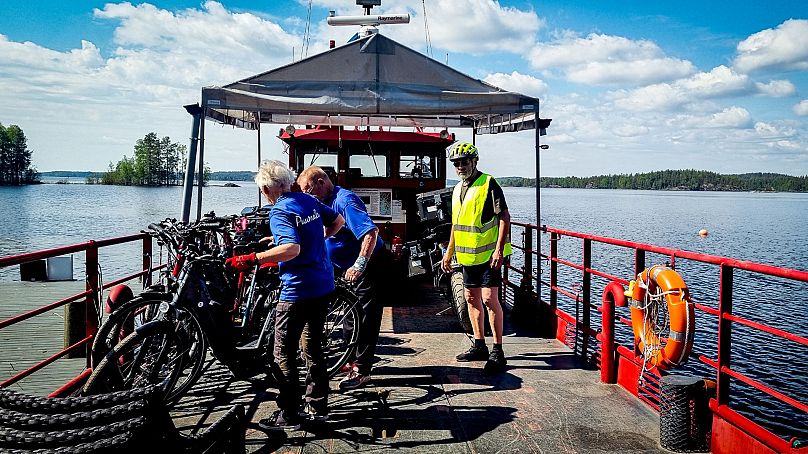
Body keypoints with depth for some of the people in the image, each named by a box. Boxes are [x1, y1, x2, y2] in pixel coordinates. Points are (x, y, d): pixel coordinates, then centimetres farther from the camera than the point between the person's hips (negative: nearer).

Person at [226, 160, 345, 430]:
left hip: (297, 290, -8)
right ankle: (318, 406, 28)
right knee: (313, 347, 19)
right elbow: (339, 221, 20)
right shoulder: (309, 201, 8)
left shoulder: (279, 212, -15)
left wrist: (251, 259, -29)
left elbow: (292, 248, -31)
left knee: (284, 354, 3)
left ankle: (288, 416, 8)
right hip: (324, 286, 9)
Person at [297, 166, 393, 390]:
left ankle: (361, 370, 2)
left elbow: (371, 233, -33)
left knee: (367, 317, -4)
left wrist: (359, 266, -36)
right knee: (358, 315, 19)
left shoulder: (345, 200, -23)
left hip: (371, 265, -10)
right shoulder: (326, 202, 9)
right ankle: (359, 358, 32)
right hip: (355, 266, 10)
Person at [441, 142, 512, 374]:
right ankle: (479, 346, 23)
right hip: (467, 255, 8)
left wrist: (499, 249, -19)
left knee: (489, 299, -10)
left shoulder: (488, 184, -10)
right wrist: (449, 252, 20)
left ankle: (497, 351, -1)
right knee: (472, 299, 12)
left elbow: (504, 217, -13)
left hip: (488, 254, -8)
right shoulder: (458, 189, 14)